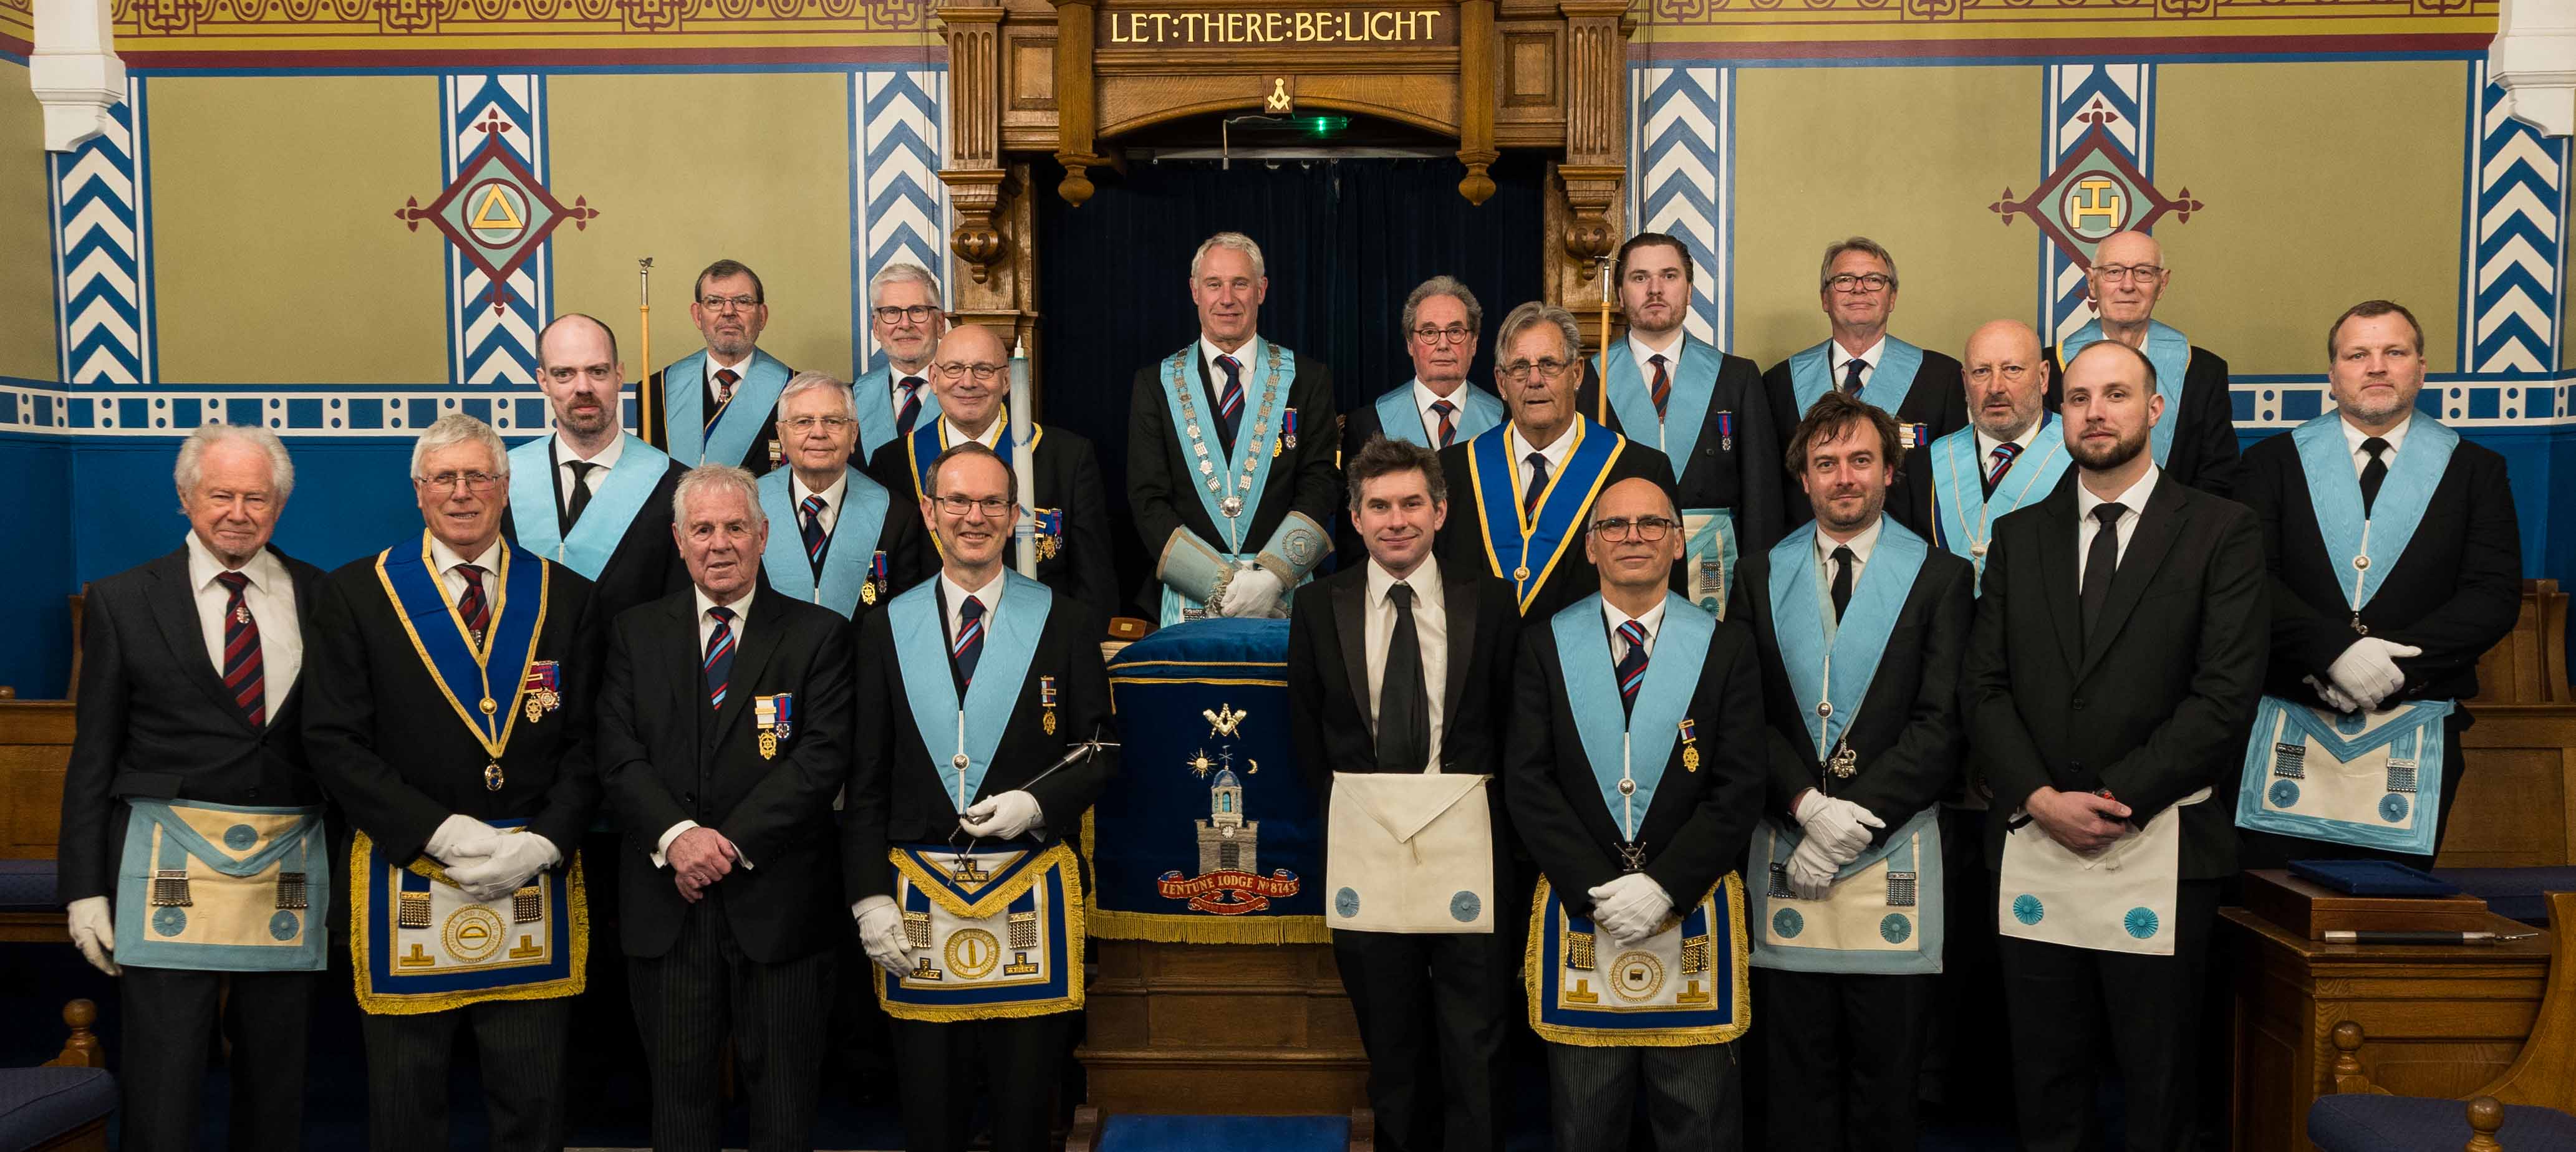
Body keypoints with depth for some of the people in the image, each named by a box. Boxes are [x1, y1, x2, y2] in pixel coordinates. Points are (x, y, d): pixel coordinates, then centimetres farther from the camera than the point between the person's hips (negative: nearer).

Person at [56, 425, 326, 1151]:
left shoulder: (323, 599, 5)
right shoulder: (124, 601, 2)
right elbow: (93, 754, 3)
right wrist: (85, 886, -2)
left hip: (290, 866, 2)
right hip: (170, 866, -1)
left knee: (276, 1082, 12)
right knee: (161, 1089, 0)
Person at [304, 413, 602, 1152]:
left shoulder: (568, 597, 6)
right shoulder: (355, 594, 2)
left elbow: (588, 744, 4)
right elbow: (333, 742, -3)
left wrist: (544, 841, -11)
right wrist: (440, 832, -13)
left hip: (534, 882, 1)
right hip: (406, 881, -1)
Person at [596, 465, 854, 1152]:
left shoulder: (818, 636, 2)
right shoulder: (636, 635, 9)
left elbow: (823, 759, -8)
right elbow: (619, 757, 0)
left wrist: (731, 841, -15)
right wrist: (677, 835, -16)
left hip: (777, 905, -2)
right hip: (668, 907, 2)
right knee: (679, 1089, 11)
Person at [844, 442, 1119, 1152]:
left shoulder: (1064, 624, 4)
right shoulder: (886, 630, 6)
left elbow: (1100, 749, 6)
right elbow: (864, 780, 5)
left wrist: (1036, 802, -12)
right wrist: (869, 897, -3)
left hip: (1030, 894, -1)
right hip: (918, 890, 1)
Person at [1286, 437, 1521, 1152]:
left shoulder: (1490, 602, 1)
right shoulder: (1319, 608, 4)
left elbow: (1515, 721, 4)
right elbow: (1307, 731, 9)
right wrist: (1342, 810, 4)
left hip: (1467, 843, -1)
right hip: (1363, 844, 1)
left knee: (1476, 1045, 1)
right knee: (1390, 1045, 13)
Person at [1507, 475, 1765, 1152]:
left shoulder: (1727, 647, 4)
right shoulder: (1545, 646, 5)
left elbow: (1740, 788, -2)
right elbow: (1527, 781, -1)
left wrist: (1664, 887, -12)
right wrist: (1593, 889, -11)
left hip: (1691, 911, 0)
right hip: (1580, 908, 1)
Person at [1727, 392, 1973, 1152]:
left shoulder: (1941, 577, 5)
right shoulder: (1761, 577, 10)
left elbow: (1941, 724, -3)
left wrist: (1855, 818, -11)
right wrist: (1808, 805, -11)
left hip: (1893, 856, -1)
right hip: (1786, 852, 2)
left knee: (1888, 1072, 5)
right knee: (1797, 1071, 6)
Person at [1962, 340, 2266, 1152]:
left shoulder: (2223, 531, 2)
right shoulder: (2018, 537, 12)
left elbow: (2226, 694, -7)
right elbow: (1983, 687, 6)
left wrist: (2114, 799, -13)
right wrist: (2042, 799, -9)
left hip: (2160, 853, -3)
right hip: (2033, 846, 3)